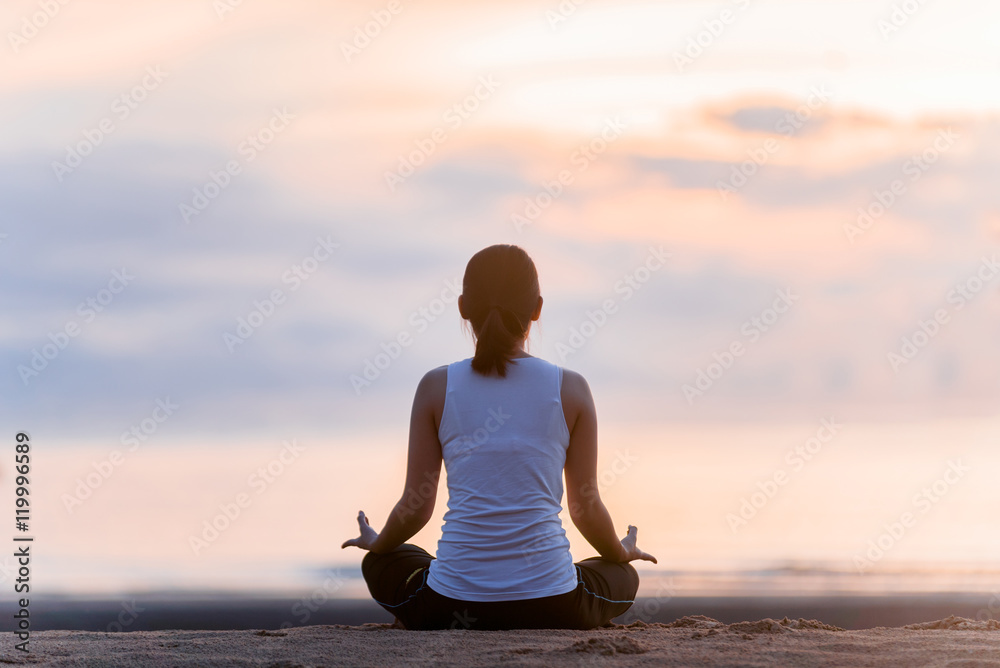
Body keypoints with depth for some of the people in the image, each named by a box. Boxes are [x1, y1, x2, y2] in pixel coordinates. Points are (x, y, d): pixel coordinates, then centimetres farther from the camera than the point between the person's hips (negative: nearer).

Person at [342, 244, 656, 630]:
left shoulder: (437, 387, 1)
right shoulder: (570, 389, 0)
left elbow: (416, 507, 5)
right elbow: (586, 507, 6)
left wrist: (377, 543, 29)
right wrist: (622, 552, 29)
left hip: (449, 608, 0)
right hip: (550, 608, 0)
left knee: (381, 563, 34)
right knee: (623, 577, 34)